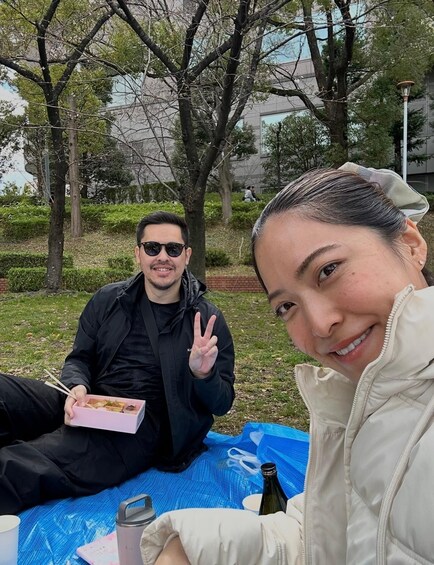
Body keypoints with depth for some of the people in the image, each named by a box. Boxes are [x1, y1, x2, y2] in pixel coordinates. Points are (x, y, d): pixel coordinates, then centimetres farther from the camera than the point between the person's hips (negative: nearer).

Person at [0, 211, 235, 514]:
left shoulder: (207, 319, 2)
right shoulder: (108, 300, 11)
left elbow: (222, 403, 4)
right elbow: (79, 359, 15)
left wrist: (204, 375, -20)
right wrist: (77, 387, -9)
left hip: (145, 424, -5)